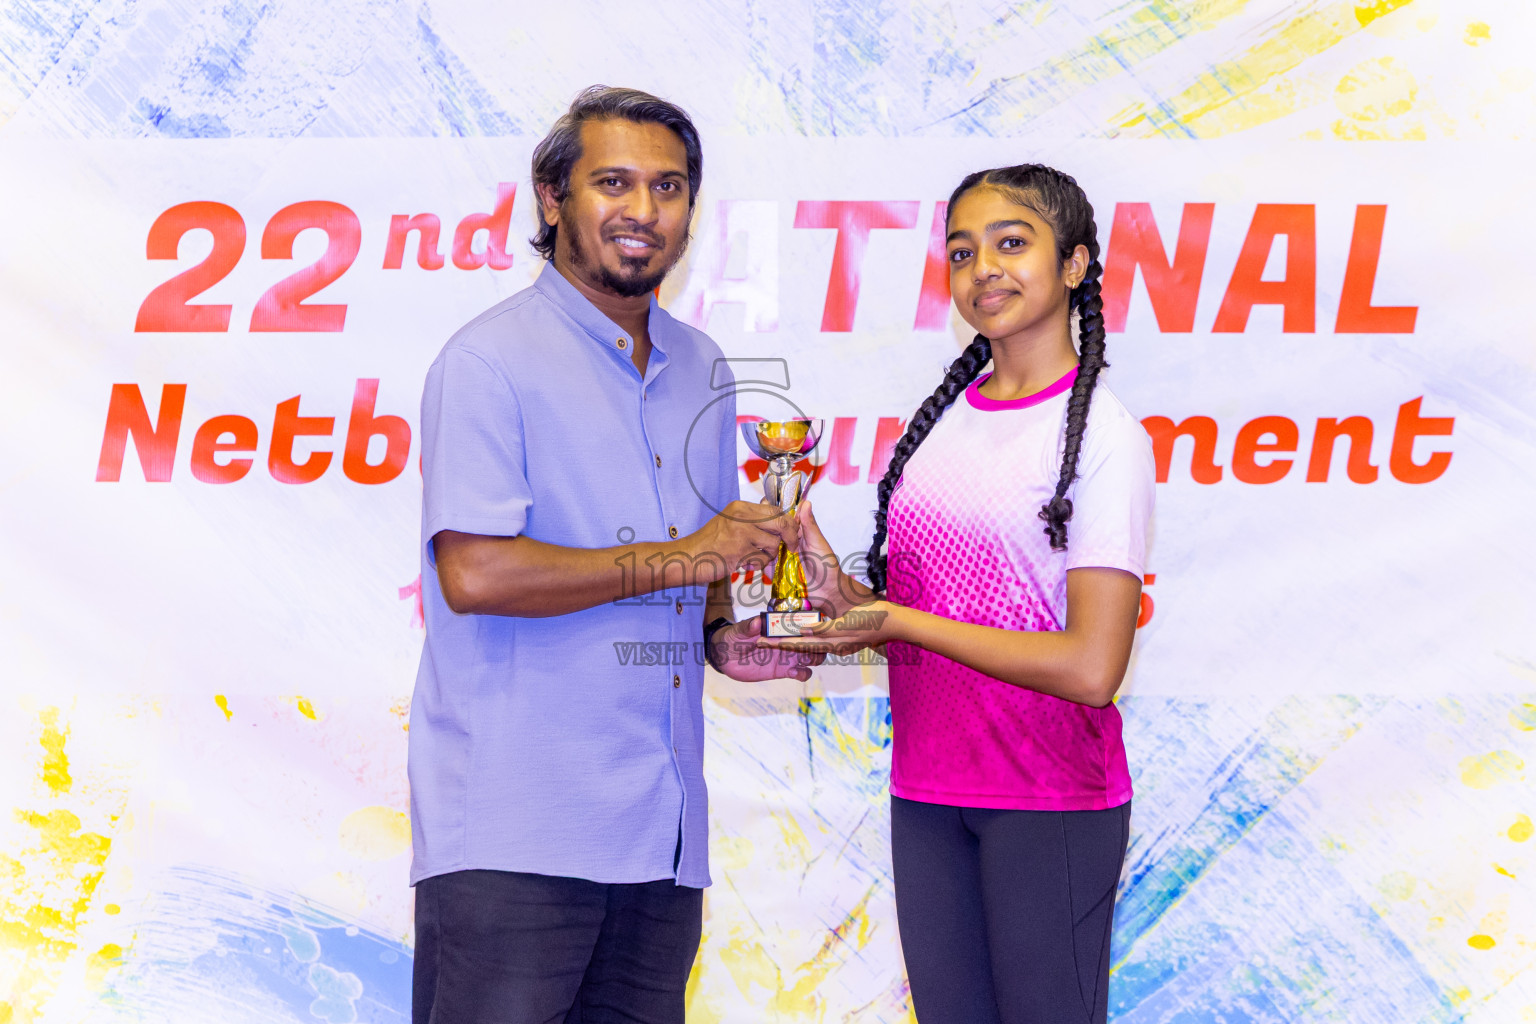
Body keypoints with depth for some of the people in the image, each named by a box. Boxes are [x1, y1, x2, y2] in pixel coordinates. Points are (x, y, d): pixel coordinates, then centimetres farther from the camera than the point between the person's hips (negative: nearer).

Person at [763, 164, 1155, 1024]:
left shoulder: (1103, 435, -11)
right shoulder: (941, 419, 9)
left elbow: (1091, 669, -18)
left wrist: (896, 622, -16)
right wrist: (841, 591, -8)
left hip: (1050, 800, -6)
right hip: (927, 791, 6)